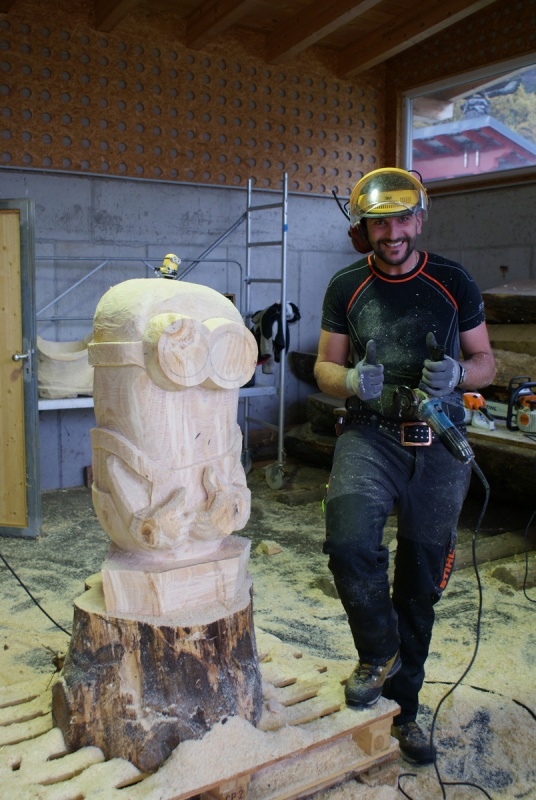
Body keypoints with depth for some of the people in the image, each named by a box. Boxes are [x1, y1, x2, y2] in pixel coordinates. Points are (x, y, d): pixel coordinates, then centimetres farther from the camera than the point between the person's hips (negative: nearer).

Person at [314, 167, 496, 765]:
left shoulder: (454, 283, 5)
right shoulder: (346, 287, 5)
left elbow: (485, 362, 10)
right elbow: (325, 367, 9)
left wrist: (457, 374, -14)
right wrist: (352, 380, -14)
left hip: (440, 447, 1)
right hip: (371, 435, -1)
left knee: (421, 586, 9)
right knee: (349, 543, -27)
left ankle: (402, 708, 31)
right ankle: (380, 653, 5)